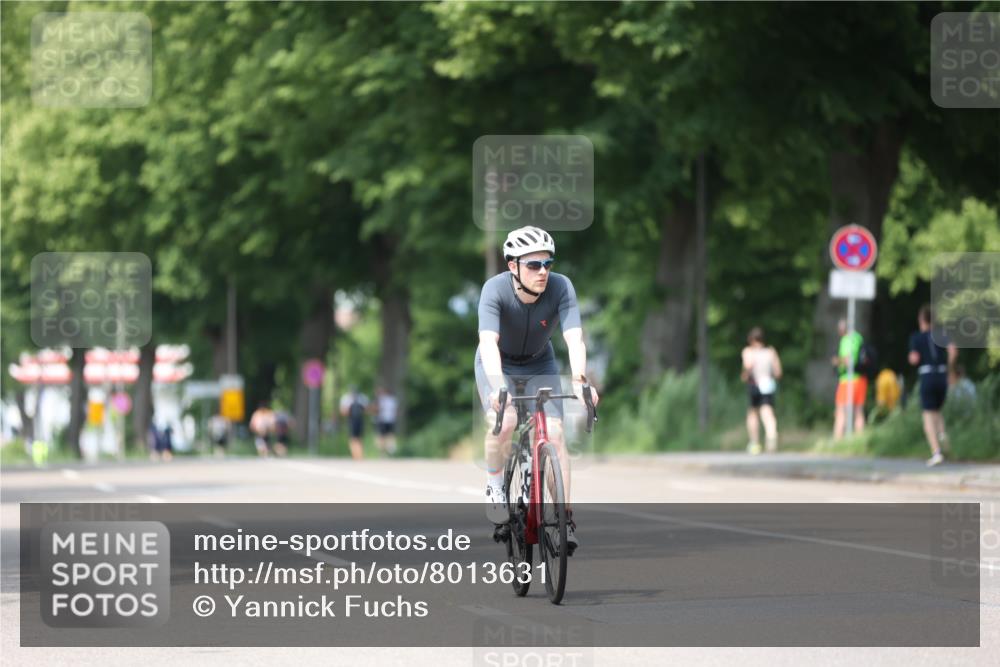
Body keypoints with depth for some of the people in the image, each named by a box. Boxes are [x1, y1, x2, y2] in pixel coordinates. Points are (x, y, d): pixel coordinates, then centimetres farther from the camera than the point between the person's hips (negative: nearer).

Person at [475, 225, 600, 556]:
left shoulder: (561, 287, -27)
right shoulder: (495, 289, -32)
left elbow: (574, 338, -37)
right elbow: (488, 341, -43)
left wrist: (579, 379, -55)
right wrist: (498, 387, -59)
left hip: (539, 364, 2)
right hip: (498, 365, -2)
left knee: (554, 434, -15)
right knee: (505, 423, -27)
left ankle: (564, 518, -10)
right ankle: (495, 485, 0)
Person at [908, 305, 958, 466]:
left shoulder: (916, 337, 2)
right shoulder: (941, 334, 9)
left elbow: (914, 359, -8)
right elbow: (953, 350, -7)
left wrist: (911, 358, 15)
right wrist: (950, 367, 7)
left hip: (926, 376, -4)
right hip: (942, 377, 4)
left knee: (928, 416, -3)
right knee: (936, 411, 26)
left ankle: (936, 452, -17)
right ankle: (942, 433, -5)